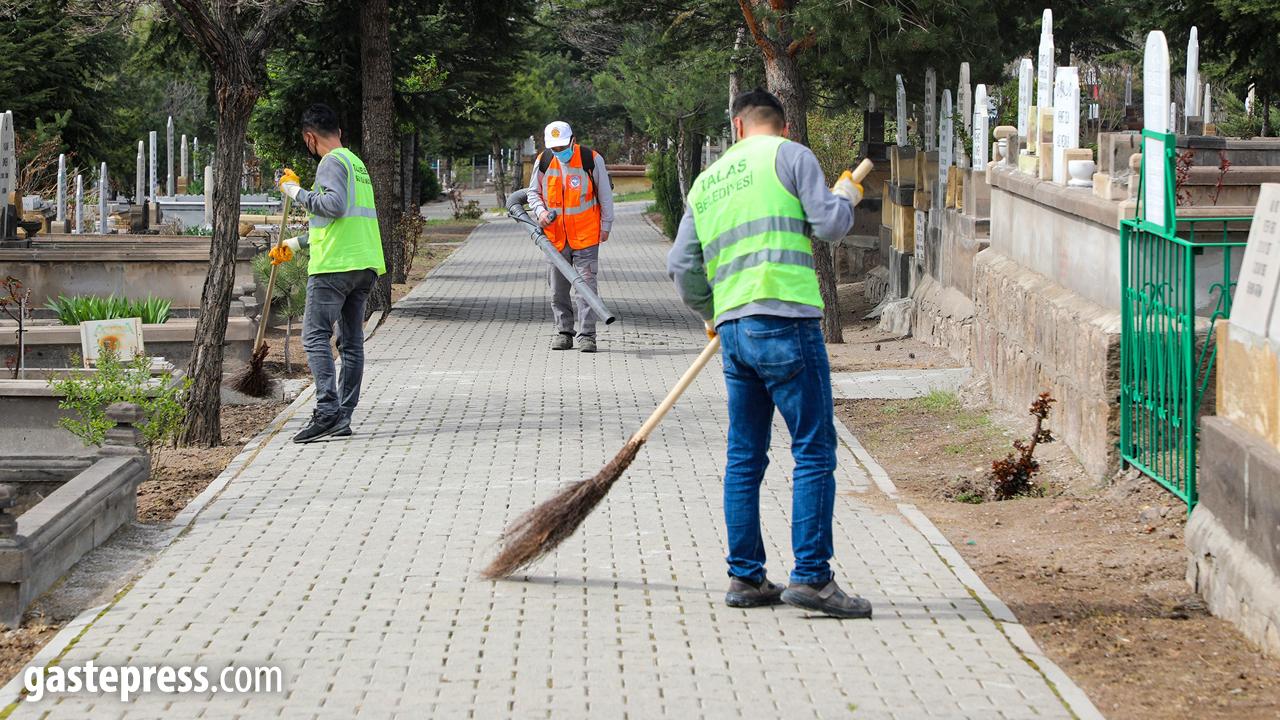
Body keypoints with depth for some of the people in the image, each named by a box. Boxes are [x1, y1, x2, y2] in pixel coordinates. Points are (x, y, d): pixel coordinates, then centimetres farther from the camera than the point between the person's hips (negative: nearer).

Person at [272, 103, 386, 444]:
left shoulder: (332, 163, -6)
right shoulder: (356, 162, 23)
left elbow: (335, 205, -23)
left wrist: (297, 192, -10)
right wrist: (295, 244, 38)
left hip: (335, 264, -9)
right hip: (366, 265, 9)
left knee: (315, 336, -9)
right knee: (352, 341, 8)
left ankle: (327, 411, -20)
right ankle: (344, 416, 8)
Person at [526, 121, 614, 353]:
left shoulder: (592, 160, -7)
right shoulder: (543, 162, 1)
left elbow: (605, 195, 2)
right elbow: (533, 192, 13)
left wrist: (606, 226, 3)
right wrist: (540, 211, -6)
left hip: (585, 236, -4)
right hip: (555, 236, 4)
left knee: (586, 283, -8)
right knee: (558, 288, 8)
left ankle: (587, 335, -6)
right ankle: (564, 332, 18)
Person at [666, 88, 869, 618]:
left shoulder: (706, 182, 19)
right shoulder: (790, 156, 1)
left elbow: (681, 265, 18)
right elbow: (830, 225, -6)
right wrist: (845, 197, 15)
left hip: (734, 329, 6)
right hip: (785, 321, -6)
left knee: (745, 456, 12)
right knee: (815, 452, -5)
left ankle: (745, 576, 14)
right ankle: (811, 576, -10)